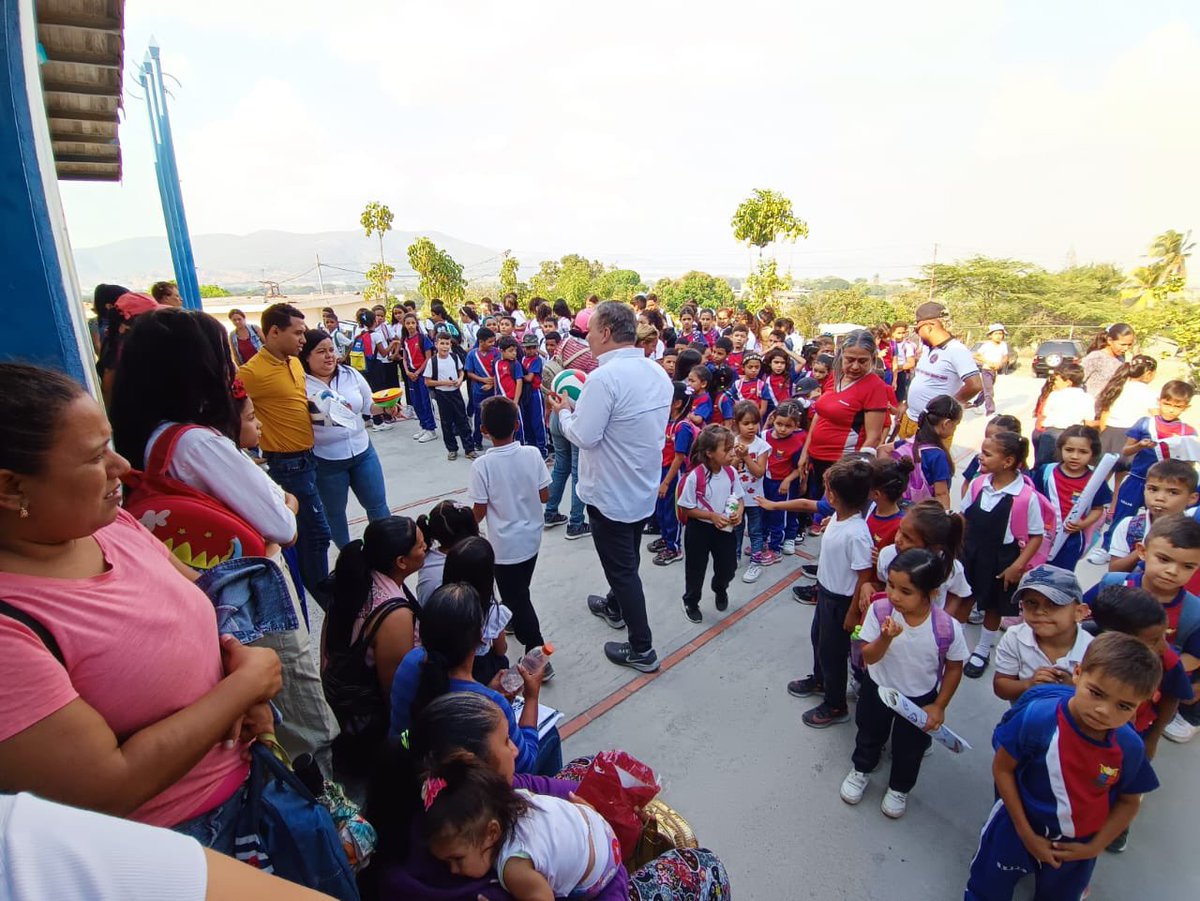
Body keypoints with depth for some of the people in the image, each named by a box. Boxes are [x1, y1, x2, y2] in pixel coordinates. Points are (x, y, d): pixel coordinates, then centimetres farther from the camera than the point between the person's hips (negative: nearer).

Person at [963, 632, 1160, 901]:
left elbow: (1129, 802, -2)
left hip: (1076, 847, 3)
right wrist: (1026, 834, -15)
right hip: (1018, 829, -3)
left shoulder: (1130, 747, -20)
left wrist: (1094, 847, -6)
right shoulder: (1037, 718, -32)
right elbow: (1002, 768, -20)